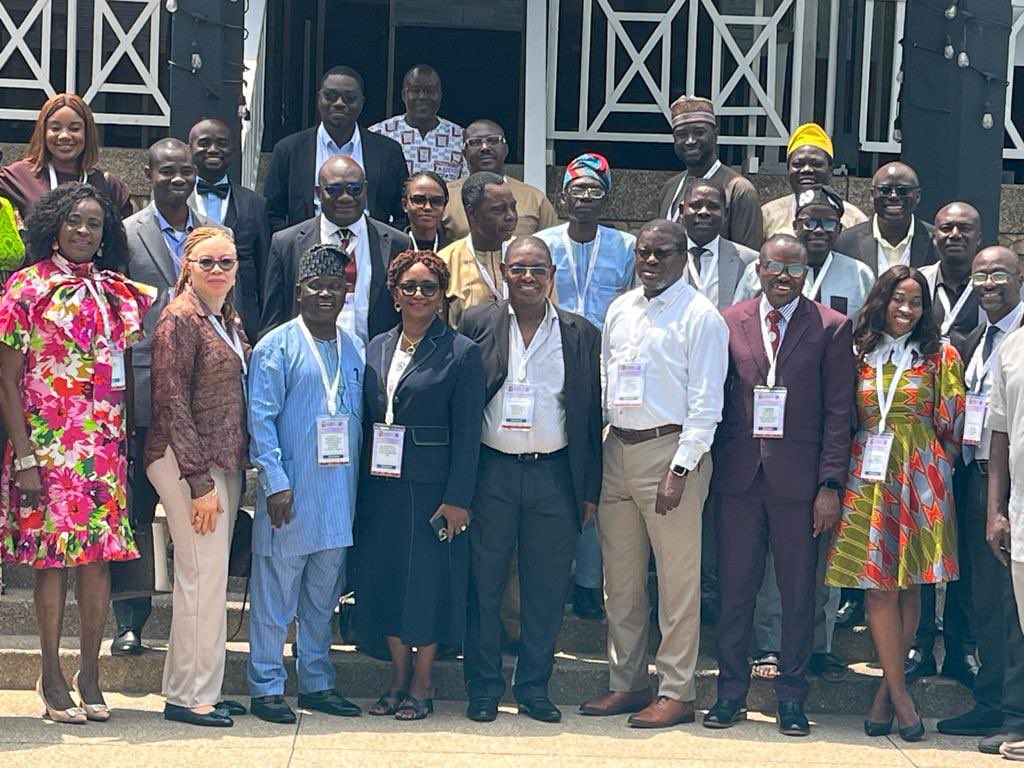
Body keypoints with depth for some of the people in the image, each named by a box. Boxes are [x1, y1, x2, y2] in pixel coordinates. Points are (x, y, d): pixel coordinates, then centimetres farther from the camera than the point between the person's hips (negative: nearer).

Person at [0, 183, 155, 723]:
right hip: (49, 445, -4)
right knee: (53, 557, -2)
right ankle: (52, 679, 8)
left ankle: (89, 674, 13)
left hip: (106, 445, 4)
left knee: (99, 556, 4)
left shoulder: (114, 291, 10)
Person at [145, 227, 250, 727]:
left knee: (208, 577, 11)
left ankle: (189, 689, 18)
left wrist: (237, 468, 12)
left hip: (224, 462, 8)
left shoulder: (230, 321, 15)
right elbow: (171, 404, -15)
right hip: (186, 462, -8)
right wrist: (200, 482, -17)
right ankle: (189, 696, 1)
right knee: (204, 576, -7)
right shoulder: (180, 319, -10)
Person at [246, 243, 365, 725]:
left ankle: (317, 683, 22)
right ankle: (266, 687, 6)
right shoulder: (277, 347, -4)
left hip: (339, 498, 6)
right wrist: (276, 483, -16)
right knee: (275, 594, -1)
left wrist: (358, 482, 9)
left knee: (323, 598, 13)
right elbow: (260, 419, -9)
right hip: (291, 496, -6)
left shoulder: (353, 351, 13)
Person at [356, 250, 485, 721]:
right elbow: (365, 420, 13)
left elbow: (467, 433, -7)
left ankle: (422, 684, 12)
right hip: (381, 485, 5)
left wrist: (457, 498, -12)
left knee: (428, 581, 0)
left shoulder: (461, 353, -4)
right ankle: (398, 678, 20)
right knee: (386, 577, 8)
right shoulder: (376, 348, 10)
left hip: (432, 486, -5)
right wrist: (361, 484, 6)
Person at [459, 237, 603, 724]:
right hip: (491, 471, -1)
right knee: (484, 583, 4)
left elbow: (591, 417, 8)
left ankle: (533, 688, 17)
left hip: (555, 476, 1)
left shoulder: (582, 335, 6)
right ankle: (483, 688, 15)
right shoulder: (477, 325, 4)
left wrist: (591, 490, 5)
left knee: (547, 588, 5)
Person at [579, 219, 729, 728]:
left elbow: (705, 402, -11)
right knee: (620, 578, 12)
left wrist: (680, 469, -16)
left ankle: (676, 692, 5)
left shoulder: (700, 316, -7)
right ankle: (626, 683, 22)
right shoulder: (619, 310, 13)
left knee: (678, 580, -2)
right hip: (617, 450, 7)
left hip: (669, 449, -7)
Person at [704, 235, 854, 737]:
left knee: (798, 592, 4)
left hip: (798, 479, -1)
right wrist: (712, 468, 1)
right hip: (738, 476, 2)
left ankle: (791, 697, 14)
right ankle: (731, 690, 16)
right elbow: (714, 400, 9)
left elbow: (839, 412, -1)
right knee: (734, 587, 6)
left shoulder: (832, 328, 2)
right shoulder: (729, 323, 7)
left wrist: (830, 484, -6)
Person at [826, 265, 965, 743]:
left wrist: (930, 468, 5)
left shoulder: (940, 356, 2)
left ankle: (887, 690, 9)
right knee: (878, 586, -3)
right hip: (868, 479, 2)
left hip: (920, 480, -1)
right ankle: (899, 694, 1)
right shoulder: (860, 354, 8)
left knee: (908, 586, 1)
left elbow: (952, 425, 4)